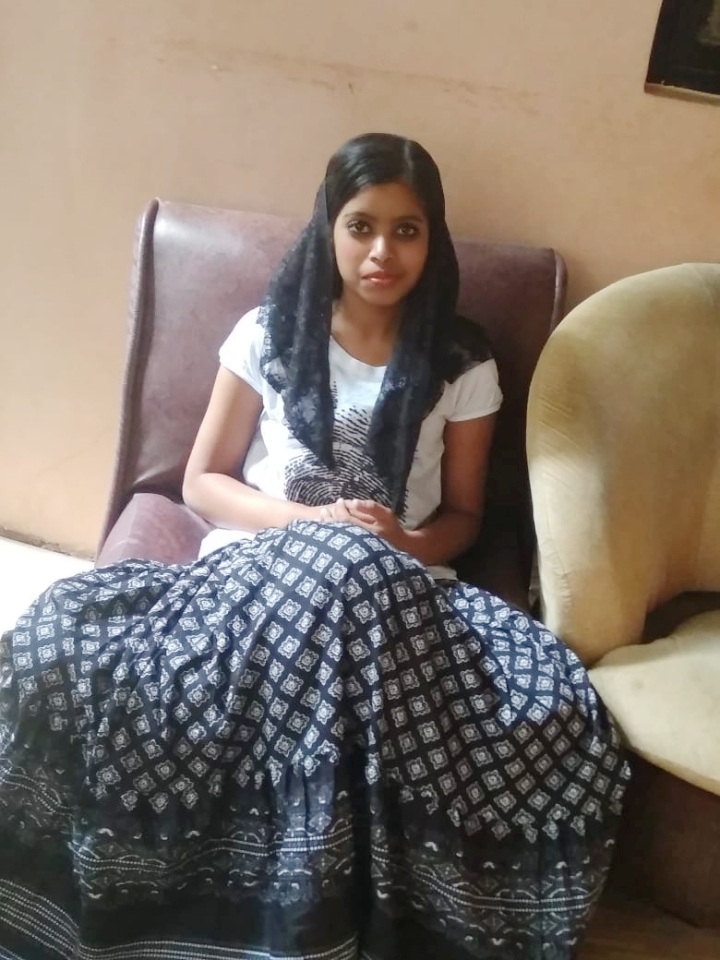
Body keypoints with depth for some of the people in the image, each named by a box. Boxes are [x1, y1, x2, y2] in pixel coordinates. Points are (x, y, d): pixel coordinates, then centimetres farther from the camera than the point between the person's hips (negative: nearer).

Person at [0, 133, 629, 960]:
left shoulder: (462, 365, 8)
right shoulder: (269, 333, 7)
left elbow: (463, 514, 14)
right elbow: (202, 482, 8)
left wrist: (408, 543, -12)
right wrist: (312, 524, -11)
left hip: (396, 591, 0)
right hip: (255, 567, 1)